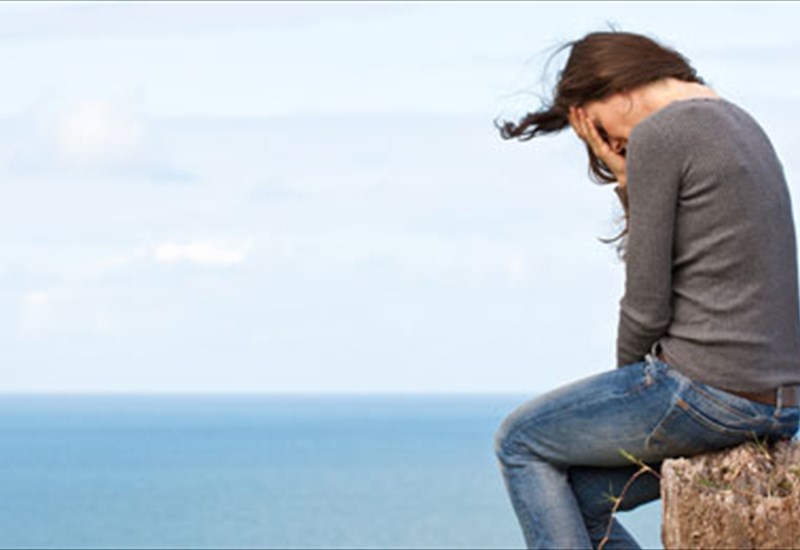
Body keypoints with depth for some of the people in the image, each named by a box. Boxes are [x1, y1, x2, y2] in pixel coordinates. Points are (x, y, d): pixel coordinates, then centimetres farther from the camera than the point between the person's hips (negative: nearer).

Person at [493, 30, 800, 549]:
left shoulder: (656, 137, -11)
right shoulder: (741, 126, 18)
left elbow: (647, 306, -13)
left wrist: (630, 377, 6)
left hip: (707, 390, -9)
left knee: (519, 441, 12)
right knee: (579, 497, 22)